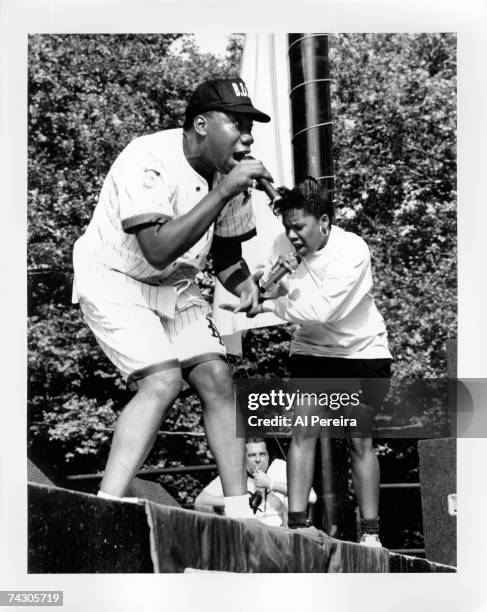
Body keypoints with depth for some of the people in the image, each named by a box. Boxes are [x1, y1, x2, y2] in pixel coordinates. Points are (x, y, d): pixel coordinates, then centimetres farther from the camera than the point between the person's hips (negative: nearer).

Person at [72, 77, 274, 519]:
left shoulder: (232, 174, -5)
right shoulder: (150, 160, -27)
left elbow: (226, 252, 8)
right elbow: (158, 251, -40)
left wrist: (244, 284, -14)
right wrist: (224, 191, -40)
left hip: (175, 286, 7)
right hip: (113, 279, -7)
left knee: (217, 378, -5)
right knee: (163, 381, -23)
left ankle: (239, 514, 2)